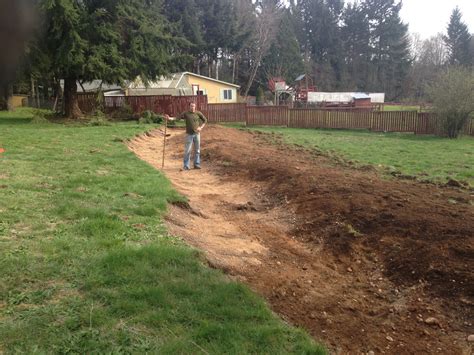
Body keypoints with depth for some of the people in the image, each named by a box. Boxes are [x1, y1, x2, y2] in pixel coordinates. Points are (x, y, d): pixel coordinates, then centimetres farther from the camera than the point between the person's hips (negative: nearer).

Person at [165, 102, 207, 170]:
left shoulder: (198, 113, 2)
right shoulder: (186, 113, -2)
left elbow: (205, 120, 11)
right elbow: (177, 117, -10)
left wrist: (201, 127, -2)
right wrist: (169, 118, -26)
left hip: (197, 134, 2)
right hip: (189, 134, -2)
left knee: (197, 150, 6)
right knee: (187, 150, -2)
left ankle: (196, 164, 15)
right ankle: (186, 165, 4)